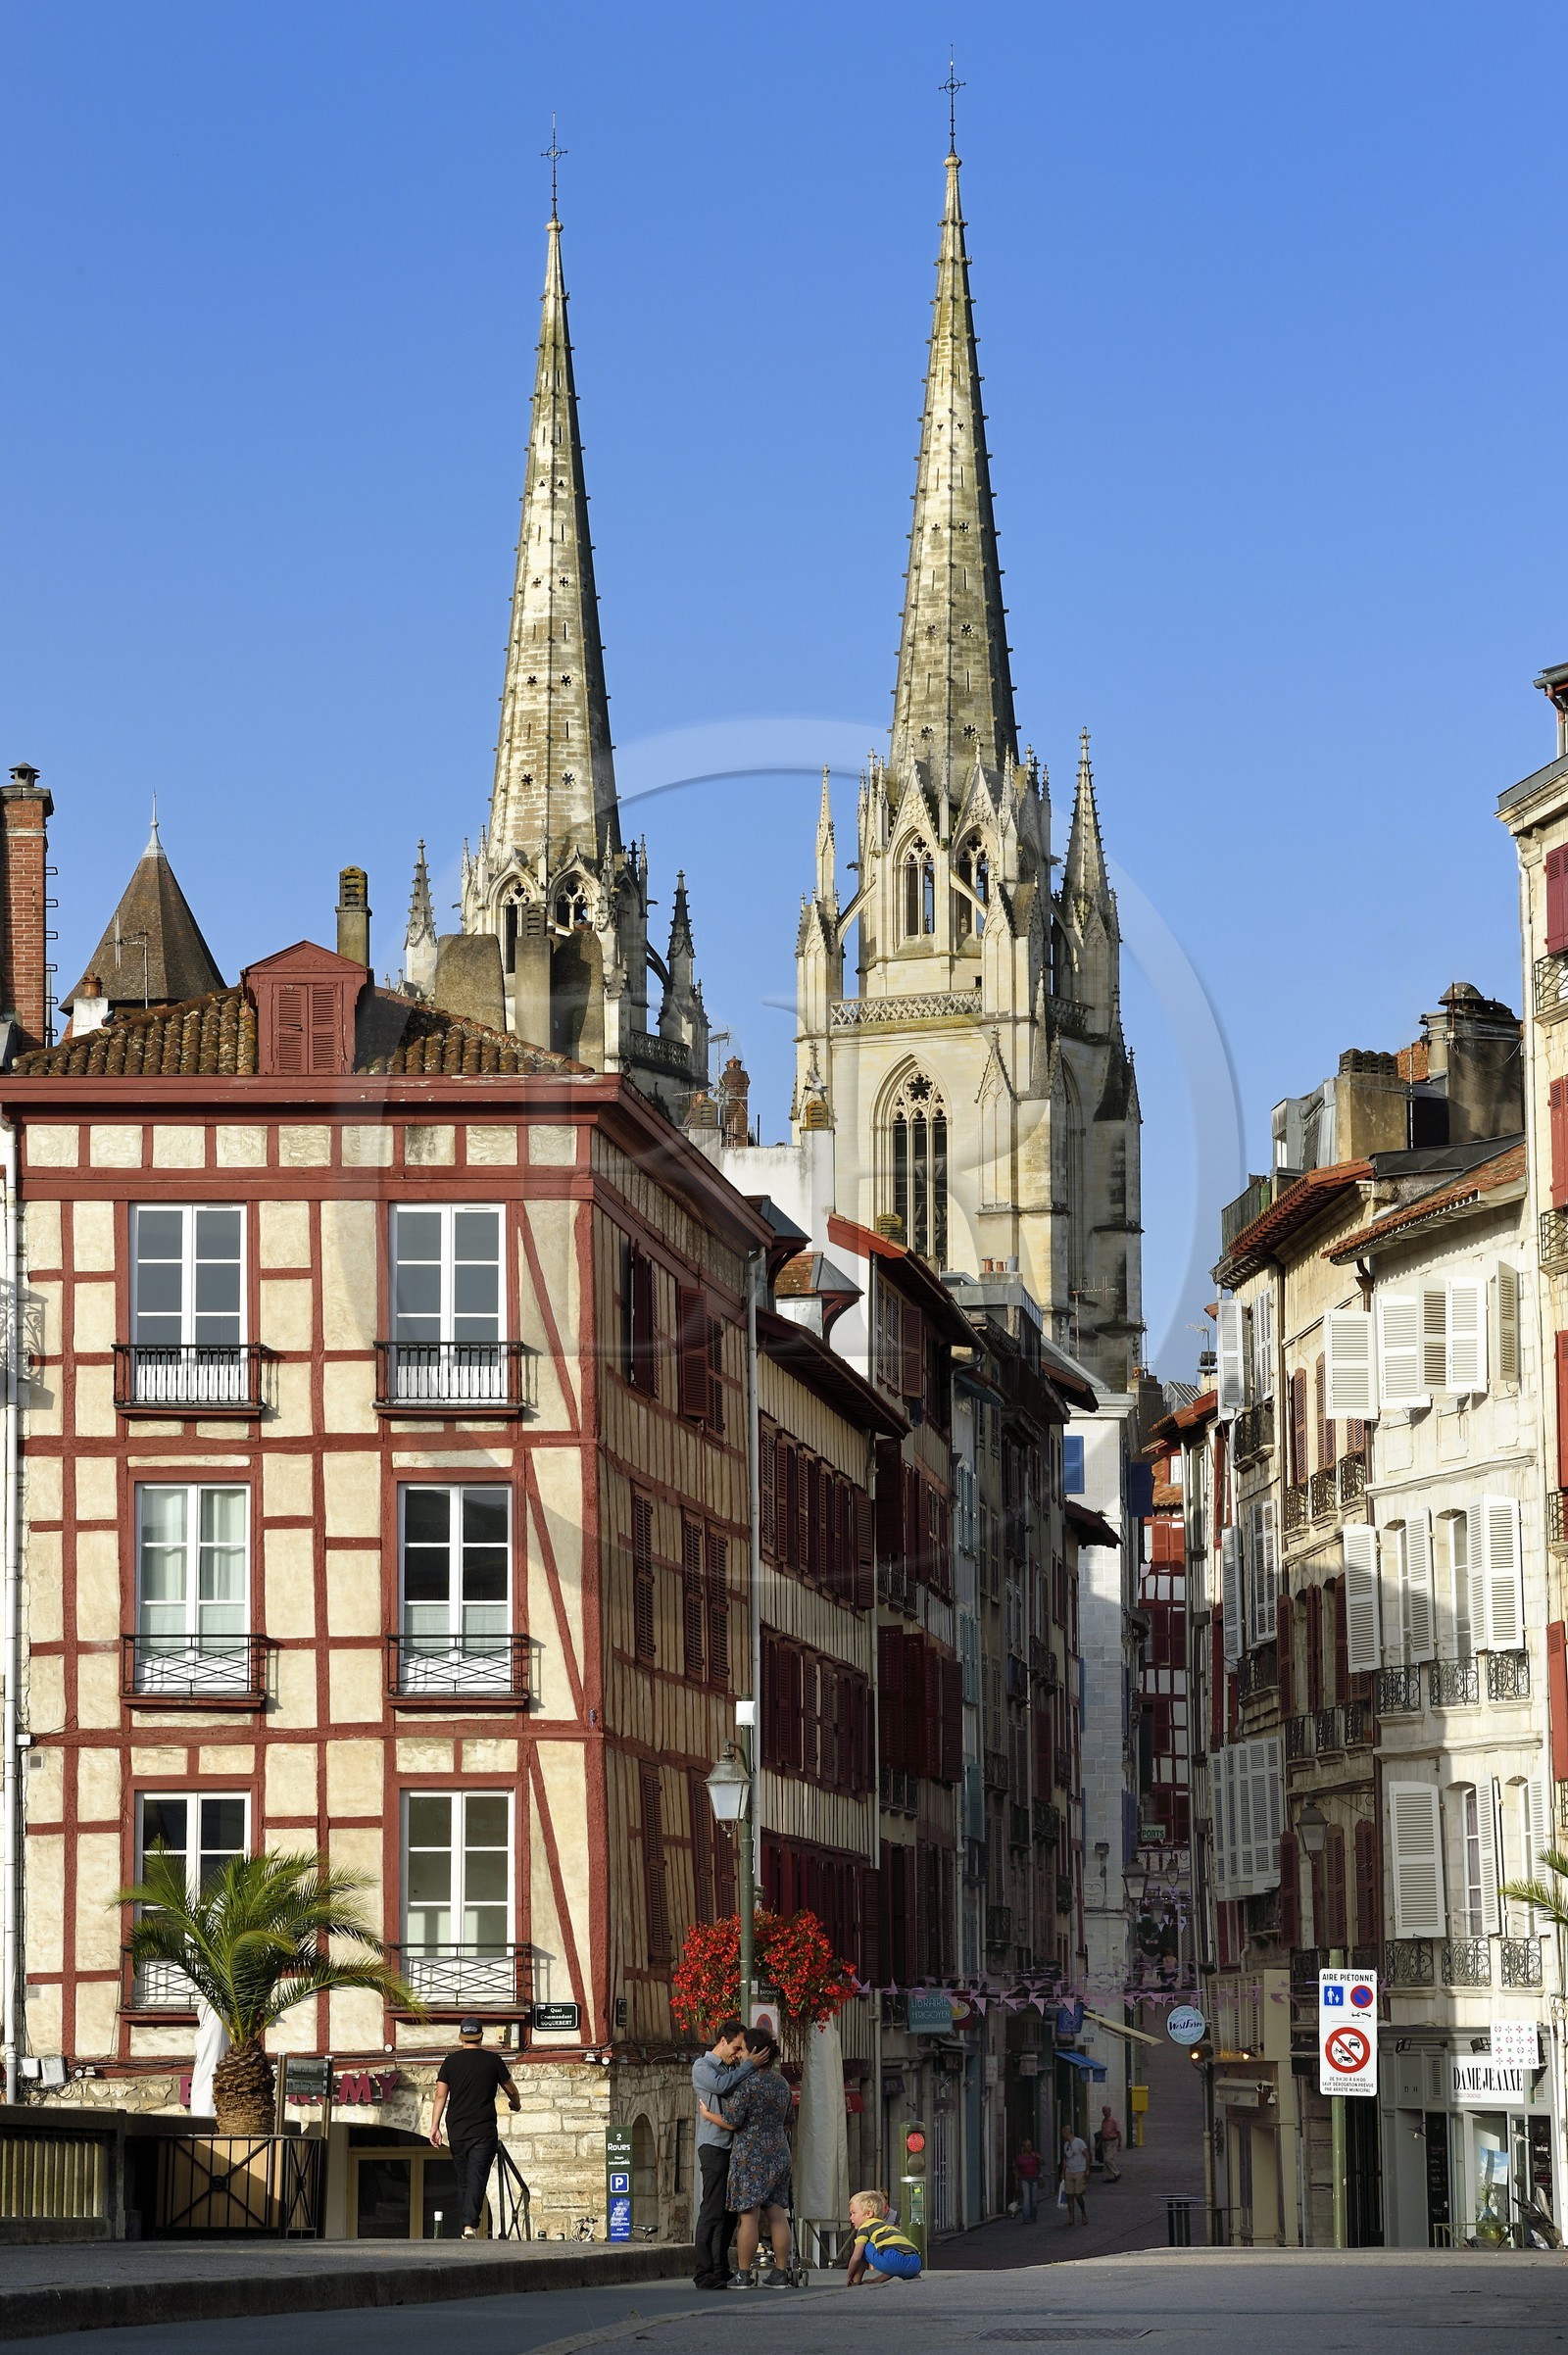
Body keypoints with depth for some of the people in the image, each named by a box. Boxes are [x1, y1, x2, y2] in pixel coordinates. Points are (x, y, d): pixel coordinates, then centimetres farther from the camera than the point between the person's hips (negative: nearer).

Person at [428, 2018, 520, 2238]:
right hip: (484, 2132, -2)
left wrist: (434, 2127, 0)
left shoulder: (450, 2061, 5)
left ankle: (467, 2225, 17)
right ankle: (470, 2224, -23)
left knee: (463, 2181, 13)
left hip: (456, 2131, 2)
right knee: (477, 2179, -8)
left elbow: (440, 2096, 0)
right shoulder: (493, 2060, 1)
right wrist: (515, 2104, 33)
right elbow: (511, 2090, 11)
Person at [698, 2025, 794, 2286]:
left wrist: (707, 2114, 4)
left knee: (749, 2215, -4)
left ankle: (743, 2274, -2)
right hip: (779, 2154, 7)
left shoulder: (748, 2084, -14)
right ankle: (781, 2272, 7)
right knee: (777, 2214, 7)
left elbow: (731, 2122, -13)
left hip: (750, 2156, -7)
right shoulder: (782, 2084, 10)